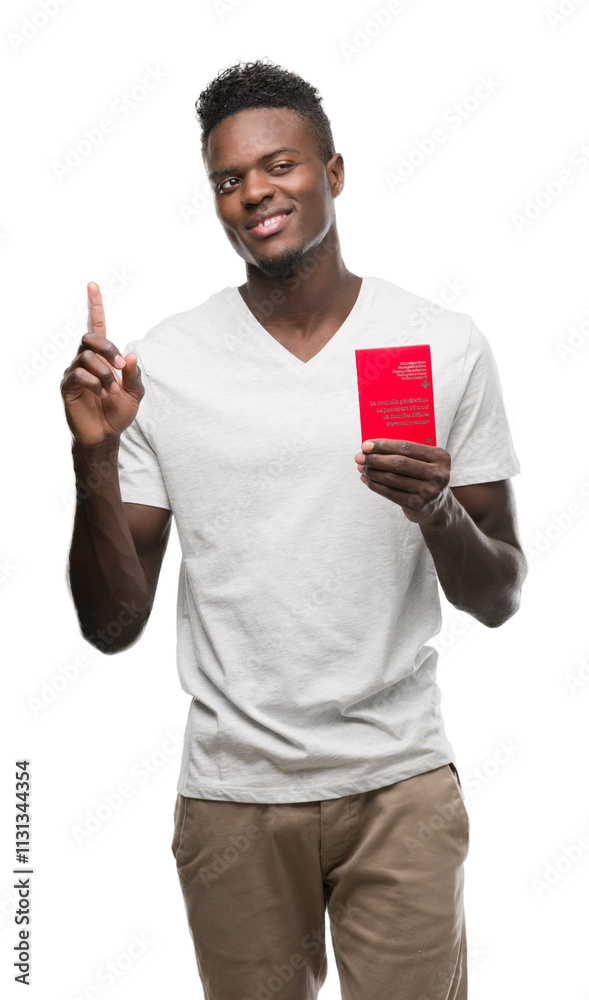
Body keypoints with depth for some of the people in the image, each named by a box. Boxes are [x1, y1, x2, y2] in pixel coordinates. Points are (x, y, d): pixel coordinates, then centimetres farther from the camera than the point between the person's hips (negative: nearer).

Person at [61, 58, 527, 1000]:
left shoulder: (447, 346, -3)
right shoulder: (159, 364, -3)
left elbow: (498, 601, 1)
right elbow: (113, 627, -3)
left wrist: (437, 510, -19)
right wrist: (95, 461, -17)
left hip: (400, 780, 0)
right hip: (231, 789, 1)